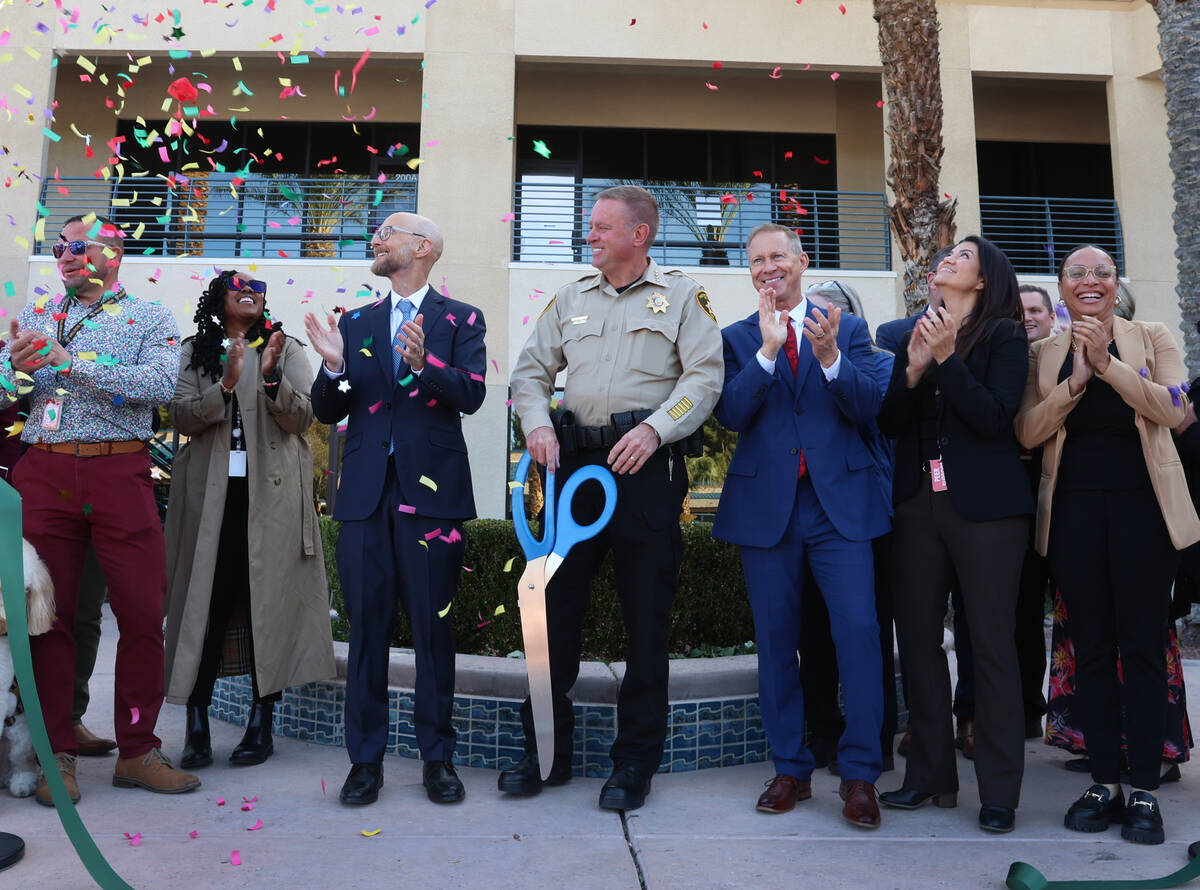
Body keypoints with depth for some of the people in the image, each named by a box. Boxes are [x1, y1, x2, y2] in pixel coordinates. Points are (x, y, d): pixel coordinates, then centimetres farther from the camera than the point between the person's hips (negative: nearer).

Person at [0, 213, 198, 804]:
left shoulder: (151, 320, 8)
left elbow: (158, 384, -11)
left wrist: (69, 361, -16)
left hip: (119, 473, -2)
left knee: (144, 612, -3)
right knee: (48, 611, 4)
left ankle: (137, 752, 11)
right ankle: (56, 753, 17)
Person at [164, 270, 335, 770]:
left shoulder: (287, 350, 10)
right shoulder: (194, 352, 13)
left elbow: (302, 417, -1)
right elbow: (181, 418, 0)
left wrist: (271, 377, -17)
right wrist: (227, 384, -15)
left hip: (270, 494, -1)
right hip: (210, 495, 1)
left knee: (269, 598, 0)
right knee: (206, 602, -2)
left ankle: (261, 726, 8)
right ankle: (197, 728, 6)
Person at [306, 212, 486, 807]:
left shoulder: (460, 320, 5)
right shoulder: (355, 323, 15)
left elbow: (471, 395, -10)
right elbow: (327, 412, 10)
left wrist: (423, 362, -27)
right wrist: (334, 367, -10)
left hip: (431, 491, -3)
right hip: (365, 494, 3)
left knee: (433, 628, 4)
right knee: (366, 629, 7)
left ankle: (437, 757, 17)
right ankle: (366, 758, 19)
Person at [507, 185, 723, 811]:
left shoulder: (681, 296, 7)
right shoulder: (571, 297, 18)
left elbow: (704, 375, -4)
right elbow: (531, 370, 16)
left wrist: (655, 428, -18)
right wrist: (537, 423, -3)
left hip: (647, 465, -3)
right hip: (576, 460, 4)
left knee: (647, 617, 2)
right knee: (554, 604, 5)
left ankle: (635, 763, 17)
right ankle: (547, 751, 20)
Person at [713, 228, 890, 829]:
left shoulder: (848, 329, 9)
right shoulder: (737, 338, 8)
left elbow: (868, 409, -3)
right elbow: (731, 414, -7)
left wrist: (830, 356, -18)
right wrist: (768, 348, -16)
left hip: (840, 503, -1)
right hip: (766, 506, 1)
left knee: (858, 629, -8)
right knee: (776, 642, 8)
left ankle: (859, 774, 9)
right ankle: (791, 769, 23)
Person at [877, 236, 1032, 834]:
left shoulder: (1004, 337, 1)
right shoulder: (915, 338, 15)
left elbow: (994, 418, -12)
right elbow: (889, 424, 6)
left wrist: (947, 358, -15)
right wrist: (914, 370, -9)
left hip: (984, 506, -5)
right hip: (918, 503, 5)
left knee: (991, 644, 0)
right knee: (918, 639, 8)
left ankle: (1000, 791, 12)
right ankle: (932, 775, 21)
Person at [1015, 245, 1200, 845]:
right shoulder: (1045, 355, 10)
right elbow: (1029, 433, 0)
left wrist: (1108, 363, -16)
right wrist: (1076, 380, -12)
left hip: (1141, 503, -1)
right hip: (1074, 508, 2)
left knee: (1141, 646, 1)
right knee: (1091, 648, 6)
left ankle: (1144, 790, 11)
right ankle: (1104, 783, 16)